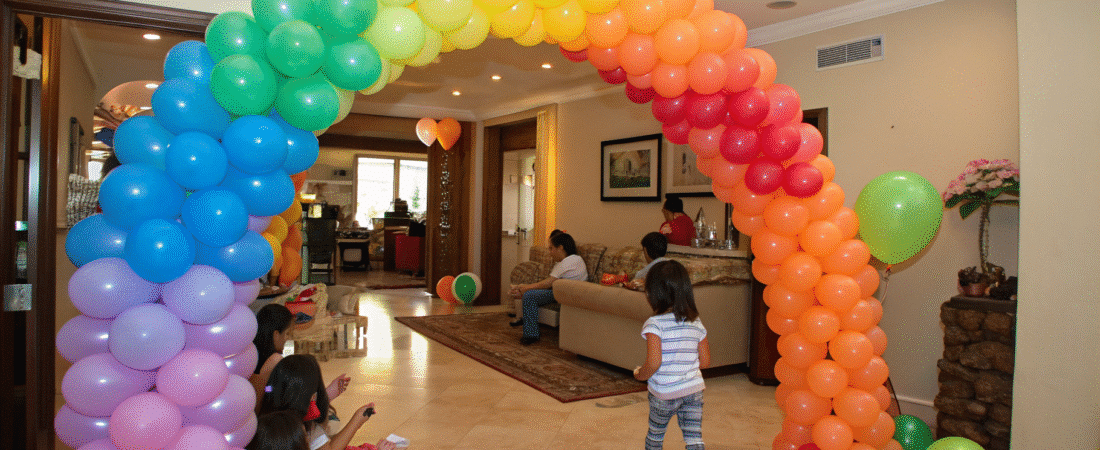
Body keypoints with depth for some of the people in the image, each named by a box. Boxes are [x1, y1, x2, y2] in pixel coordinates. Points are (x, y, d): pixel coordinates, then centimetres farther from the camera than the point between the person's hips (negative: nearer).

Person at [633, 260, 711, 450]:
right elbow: (705, 362, 5)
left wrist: (640, 374, -3)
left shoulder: (654, 324, -16)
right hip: (694, 390, 3)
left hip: (664, 393, -3)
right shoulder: (696, 323, 1)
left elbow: (653, 363, -22)